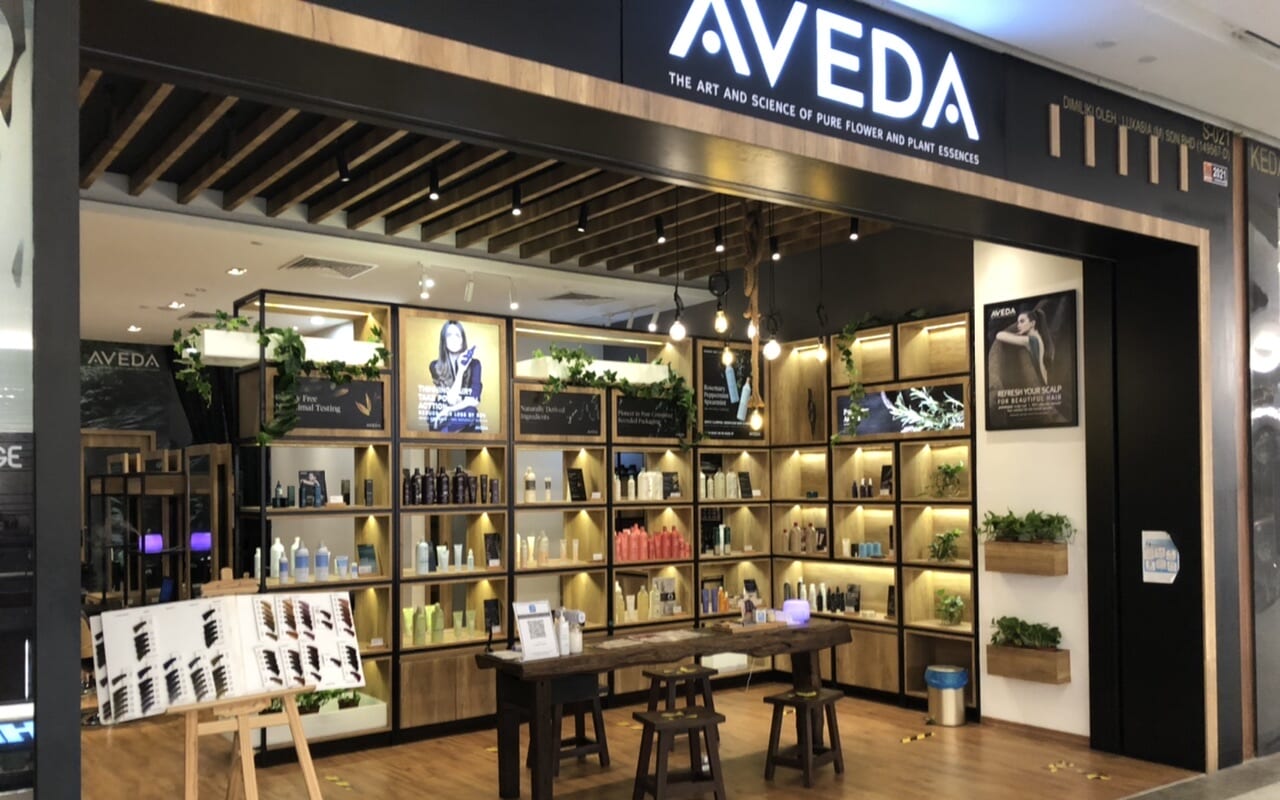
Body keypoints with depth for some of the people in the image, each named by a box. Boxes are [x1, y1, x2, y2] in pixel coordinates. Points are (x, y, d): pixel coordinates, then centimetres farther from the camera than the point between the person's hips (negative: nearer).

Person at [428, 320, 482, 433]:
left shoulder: (474, 364, 5)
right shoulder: (435, 366, 3)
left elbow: (474, 400, -4)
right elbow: (451, 399, -8)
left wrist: (449, 410, -13)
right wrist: (461, 370, -10)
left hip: (467, 424, 1)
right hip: (440, 420, -1)